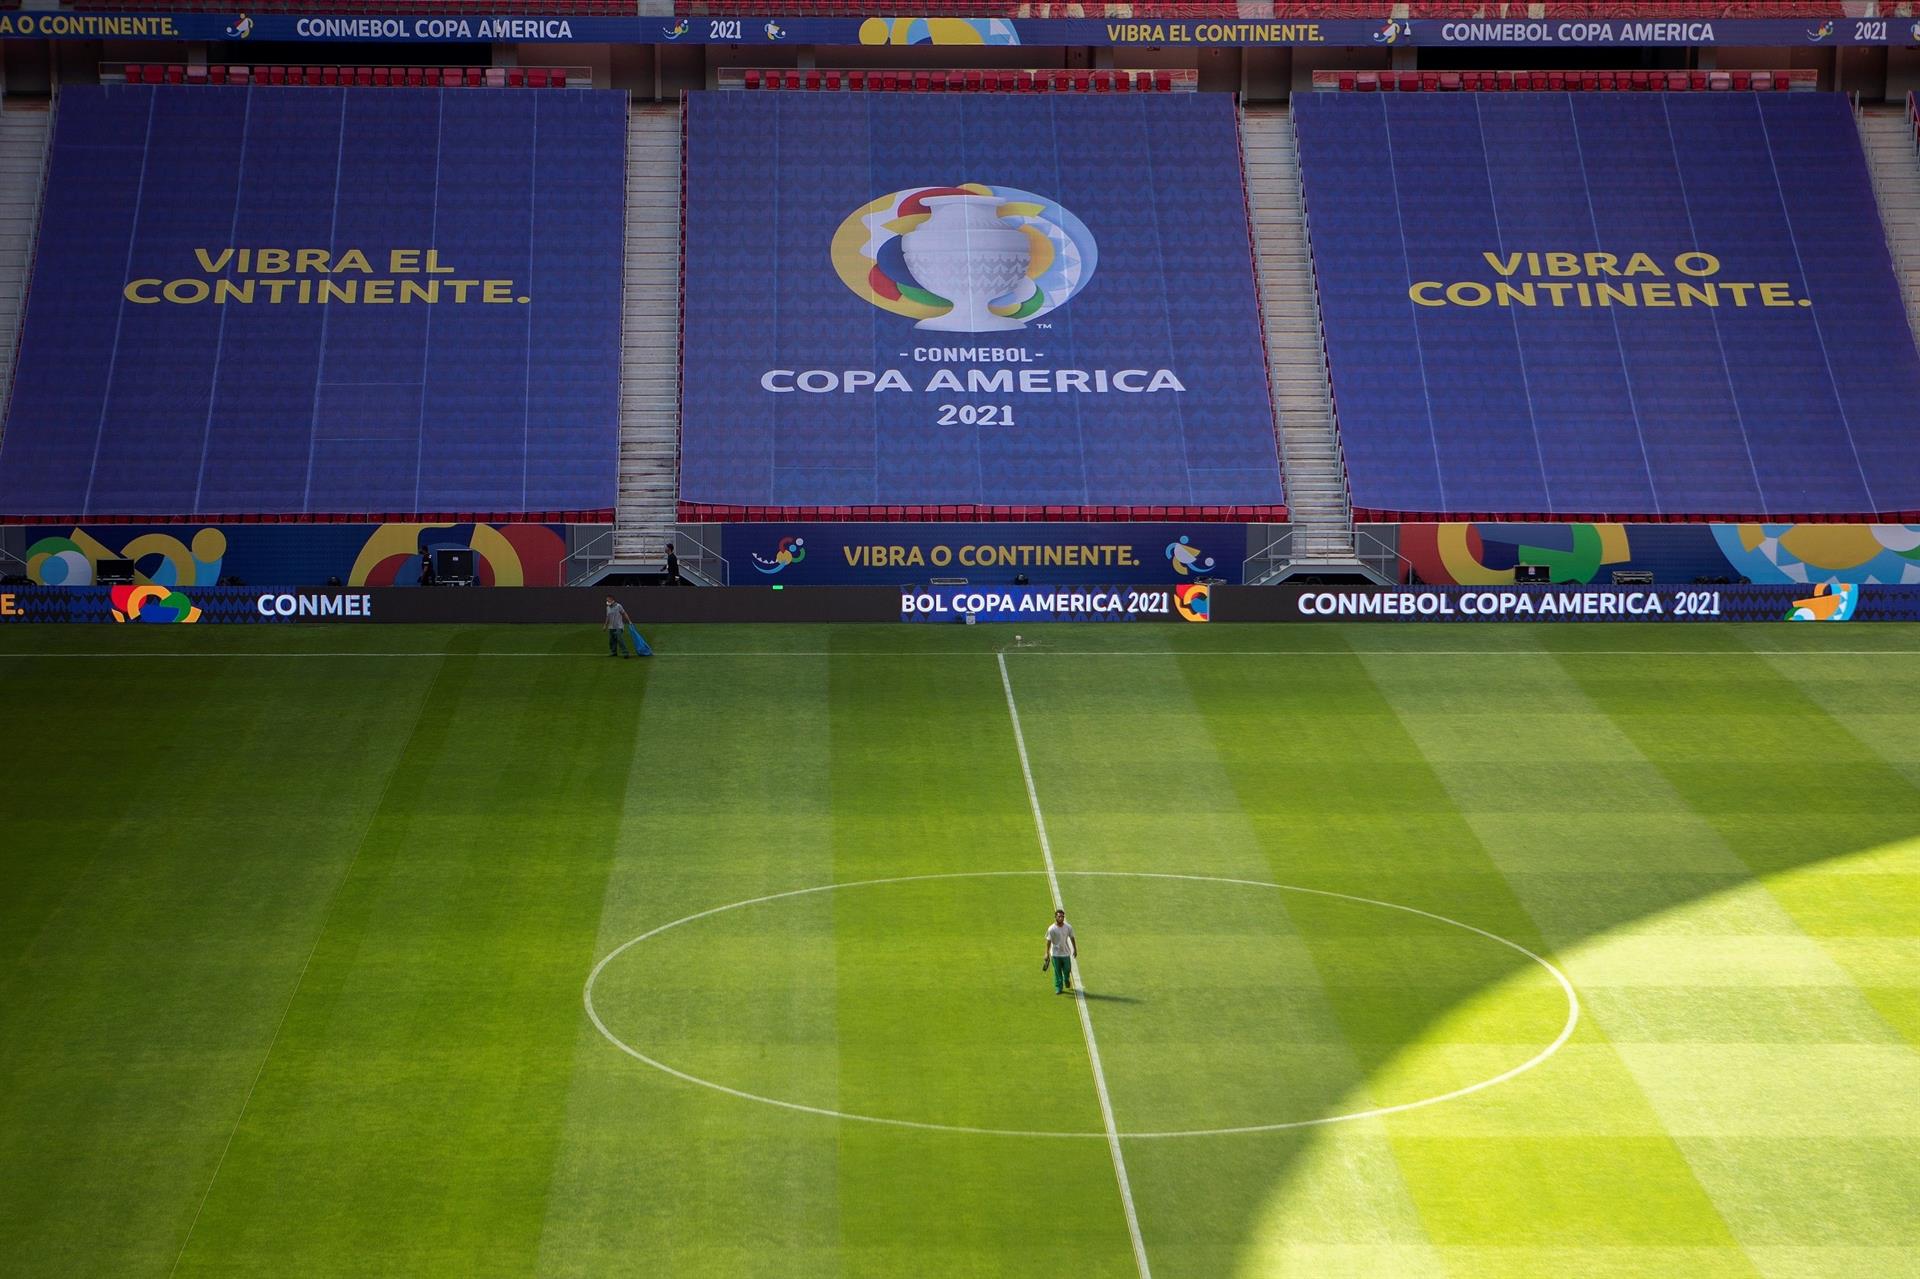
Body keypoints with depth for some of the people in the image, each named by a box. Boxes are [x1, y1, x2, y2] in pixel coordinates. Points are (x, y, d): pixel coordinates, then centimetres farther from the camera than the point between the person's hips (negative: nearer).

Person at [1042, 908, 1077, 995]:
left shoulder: (1068, 927, -5)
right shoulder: (1051, 929, -13)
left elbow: (1072, 938, 7)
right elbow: (1048, 941, -10)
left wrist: (1075, 950, 11)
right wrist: (1047, 954, -14)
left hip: (1066, 953, 2)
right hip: (1055, 954, -2)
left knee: (1067, 970, 12)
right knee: (1057, 972, 3)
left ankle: (1067, 981, 43)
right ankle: (1058, 988, 13)